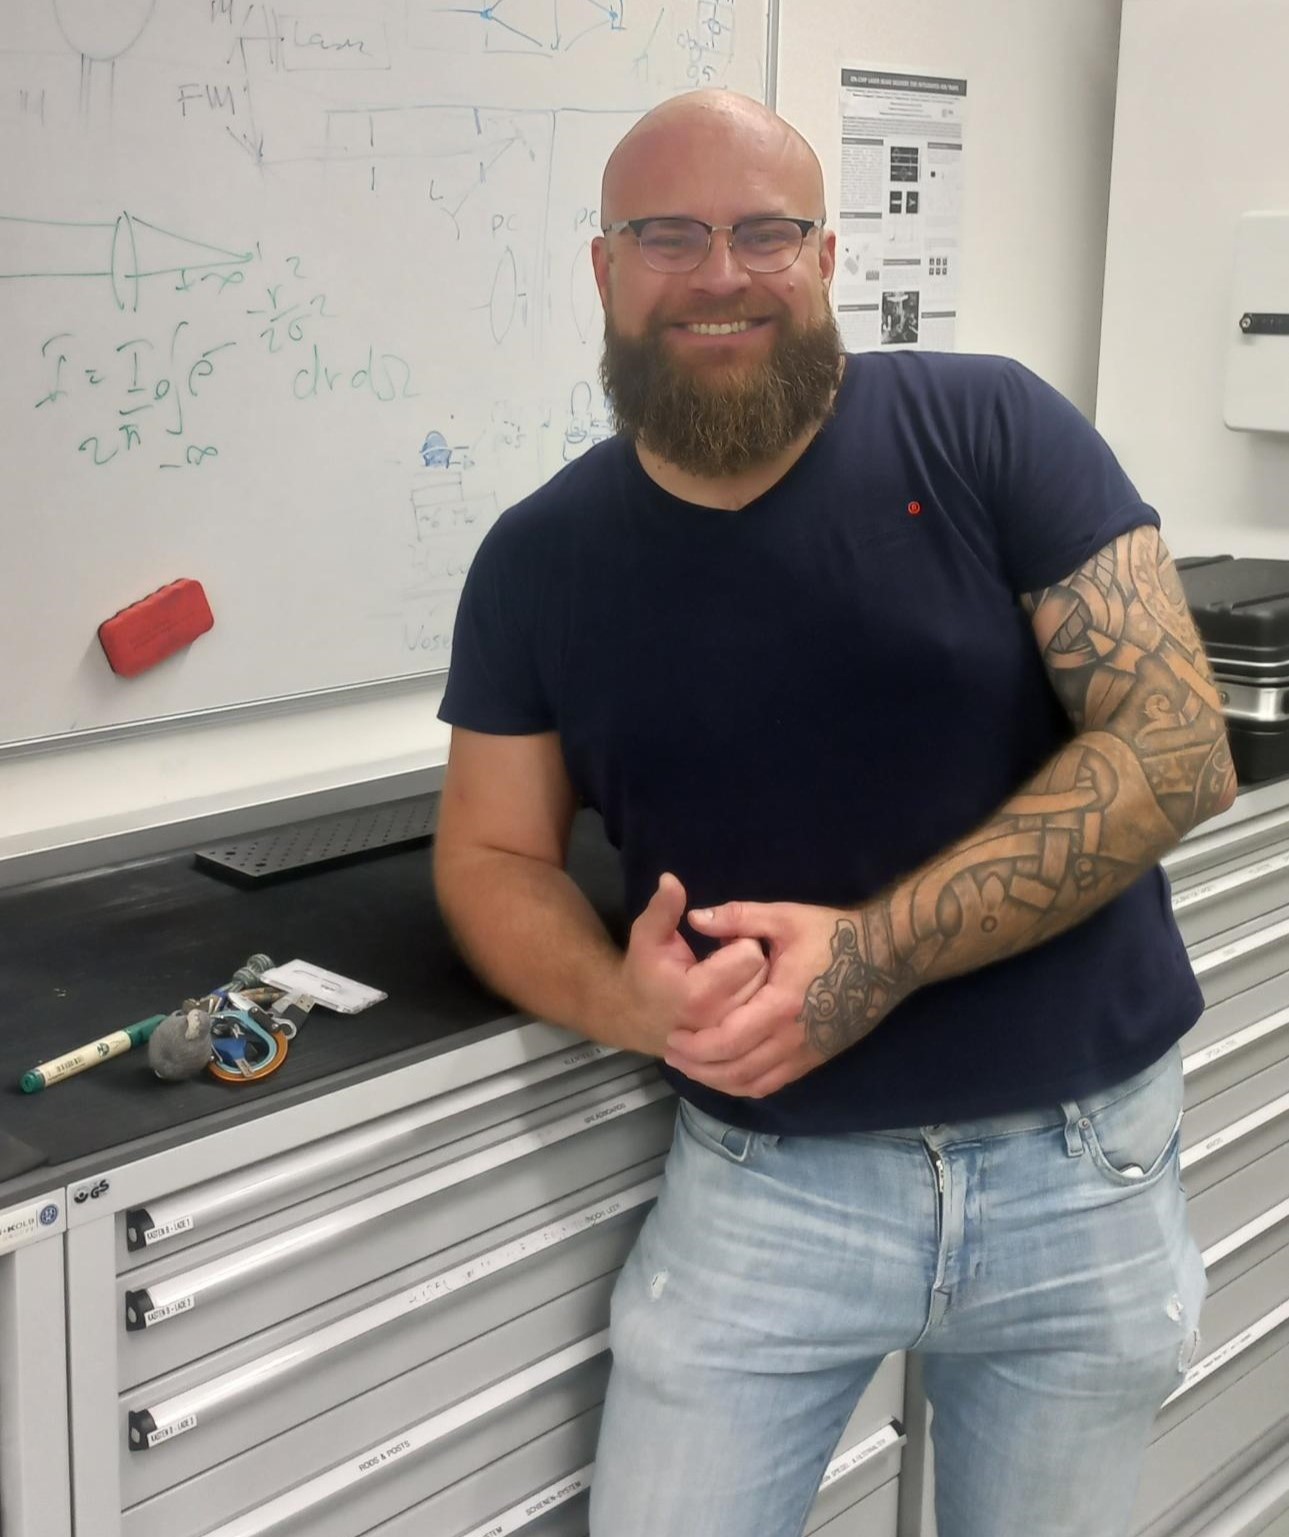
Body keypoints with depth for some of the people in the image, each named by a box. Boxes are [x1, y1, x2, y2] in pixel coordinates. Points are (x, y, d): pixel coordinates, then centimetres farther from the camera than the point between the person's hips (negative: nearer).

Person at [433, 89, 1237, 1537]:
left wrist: (876, 955, -22)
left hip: (1081, 1163, 0)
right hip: (767, 1180, 1)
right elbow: (492, 852, 6)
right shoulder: (541, 560, 0)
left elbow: (1177, 749, -12)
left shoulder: (990, 430, -8)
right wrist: (627, 1000, -18)